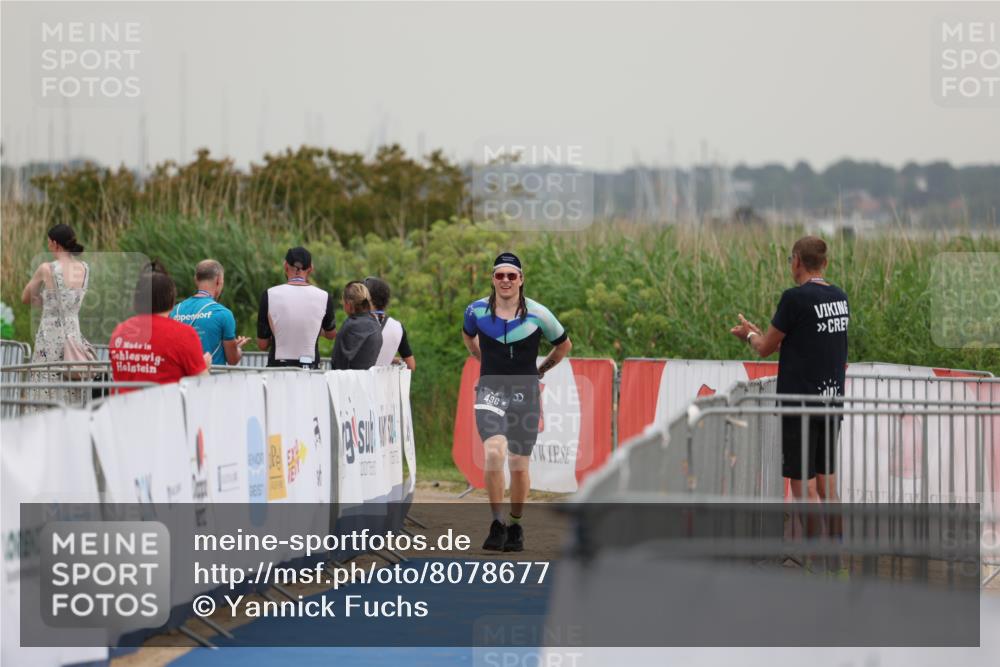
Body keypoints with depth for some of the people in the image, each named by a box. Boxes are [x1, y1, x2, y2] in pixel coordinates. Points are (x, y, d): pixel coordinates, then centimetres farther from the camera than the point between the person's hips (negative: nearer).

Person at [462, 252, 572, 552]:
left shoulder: (538, 314, -5)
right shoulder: (477, 310, 0)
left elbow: (564, 345, 13)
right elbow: (468, 336, 25)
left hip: (525, 394, 0)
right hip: (490, 391, 0)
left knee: (519, 465, 5)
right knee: (494, 452, -22)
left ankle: (515, 526, 24)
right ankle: (497, 523, -12)